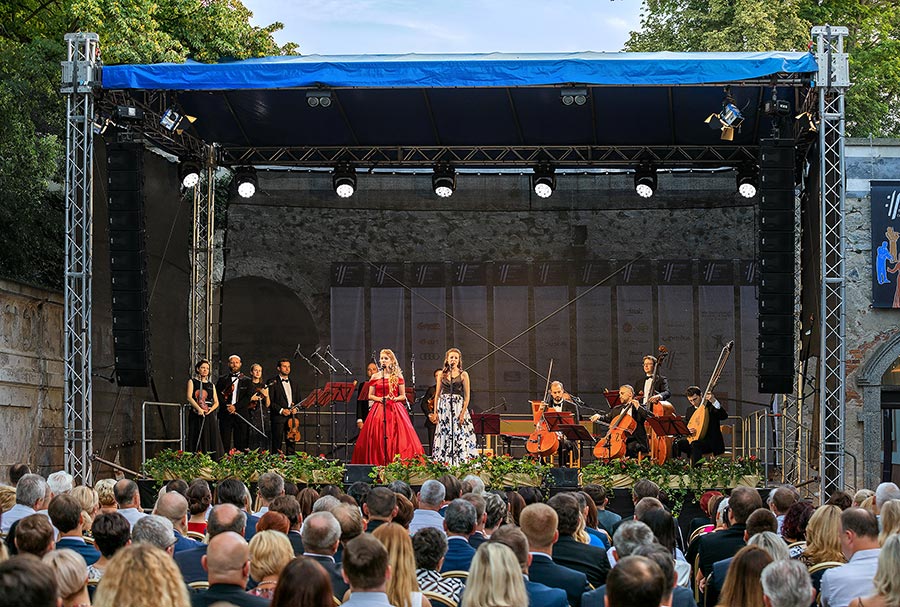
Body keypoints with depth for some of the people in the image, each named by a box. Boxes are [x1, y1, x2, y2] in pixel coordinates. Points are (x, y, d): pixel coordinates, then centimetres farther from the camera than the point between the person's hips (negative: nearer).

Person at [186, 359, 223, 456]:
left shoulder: (211, 385, 19)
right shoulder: (192, 382, 8)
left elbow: (216, 402, 13)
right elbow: (189, 397, -7)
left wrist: (211, 409, -10)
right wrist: (199, 409, -22)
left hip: (210, 415, 4)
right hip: (196, 415, -4)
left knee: (211, 440, -4)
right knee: (198, 441, -8)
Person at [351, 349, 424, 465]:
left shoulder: (398, 376, 7)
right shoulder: (375, 377, 10)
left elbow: (403, 396, 8)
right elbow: (370, 396, 10)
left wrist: (394, 398, -11)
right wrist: (380, 399, -9)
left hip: (395, 409, -1)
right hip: (379, 409, 1)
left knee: (397, 439, -9)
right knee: (378, 440, -6)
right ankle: (378, 465, -3)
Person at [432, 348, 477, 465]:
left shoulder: (463, 375, 4)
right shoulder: (441, 374, 10)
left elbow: (467, 396, 0)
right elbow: (437, 394, 12)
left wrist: (463, 412, -9)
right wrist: (435, 412, 4)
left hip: (459, 406, -2)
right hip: (444, 407, 2)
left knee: (460, 436, -7)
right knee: (444, 436, -1)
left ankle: (460, 463, -7)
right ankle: (443, 463, 1)